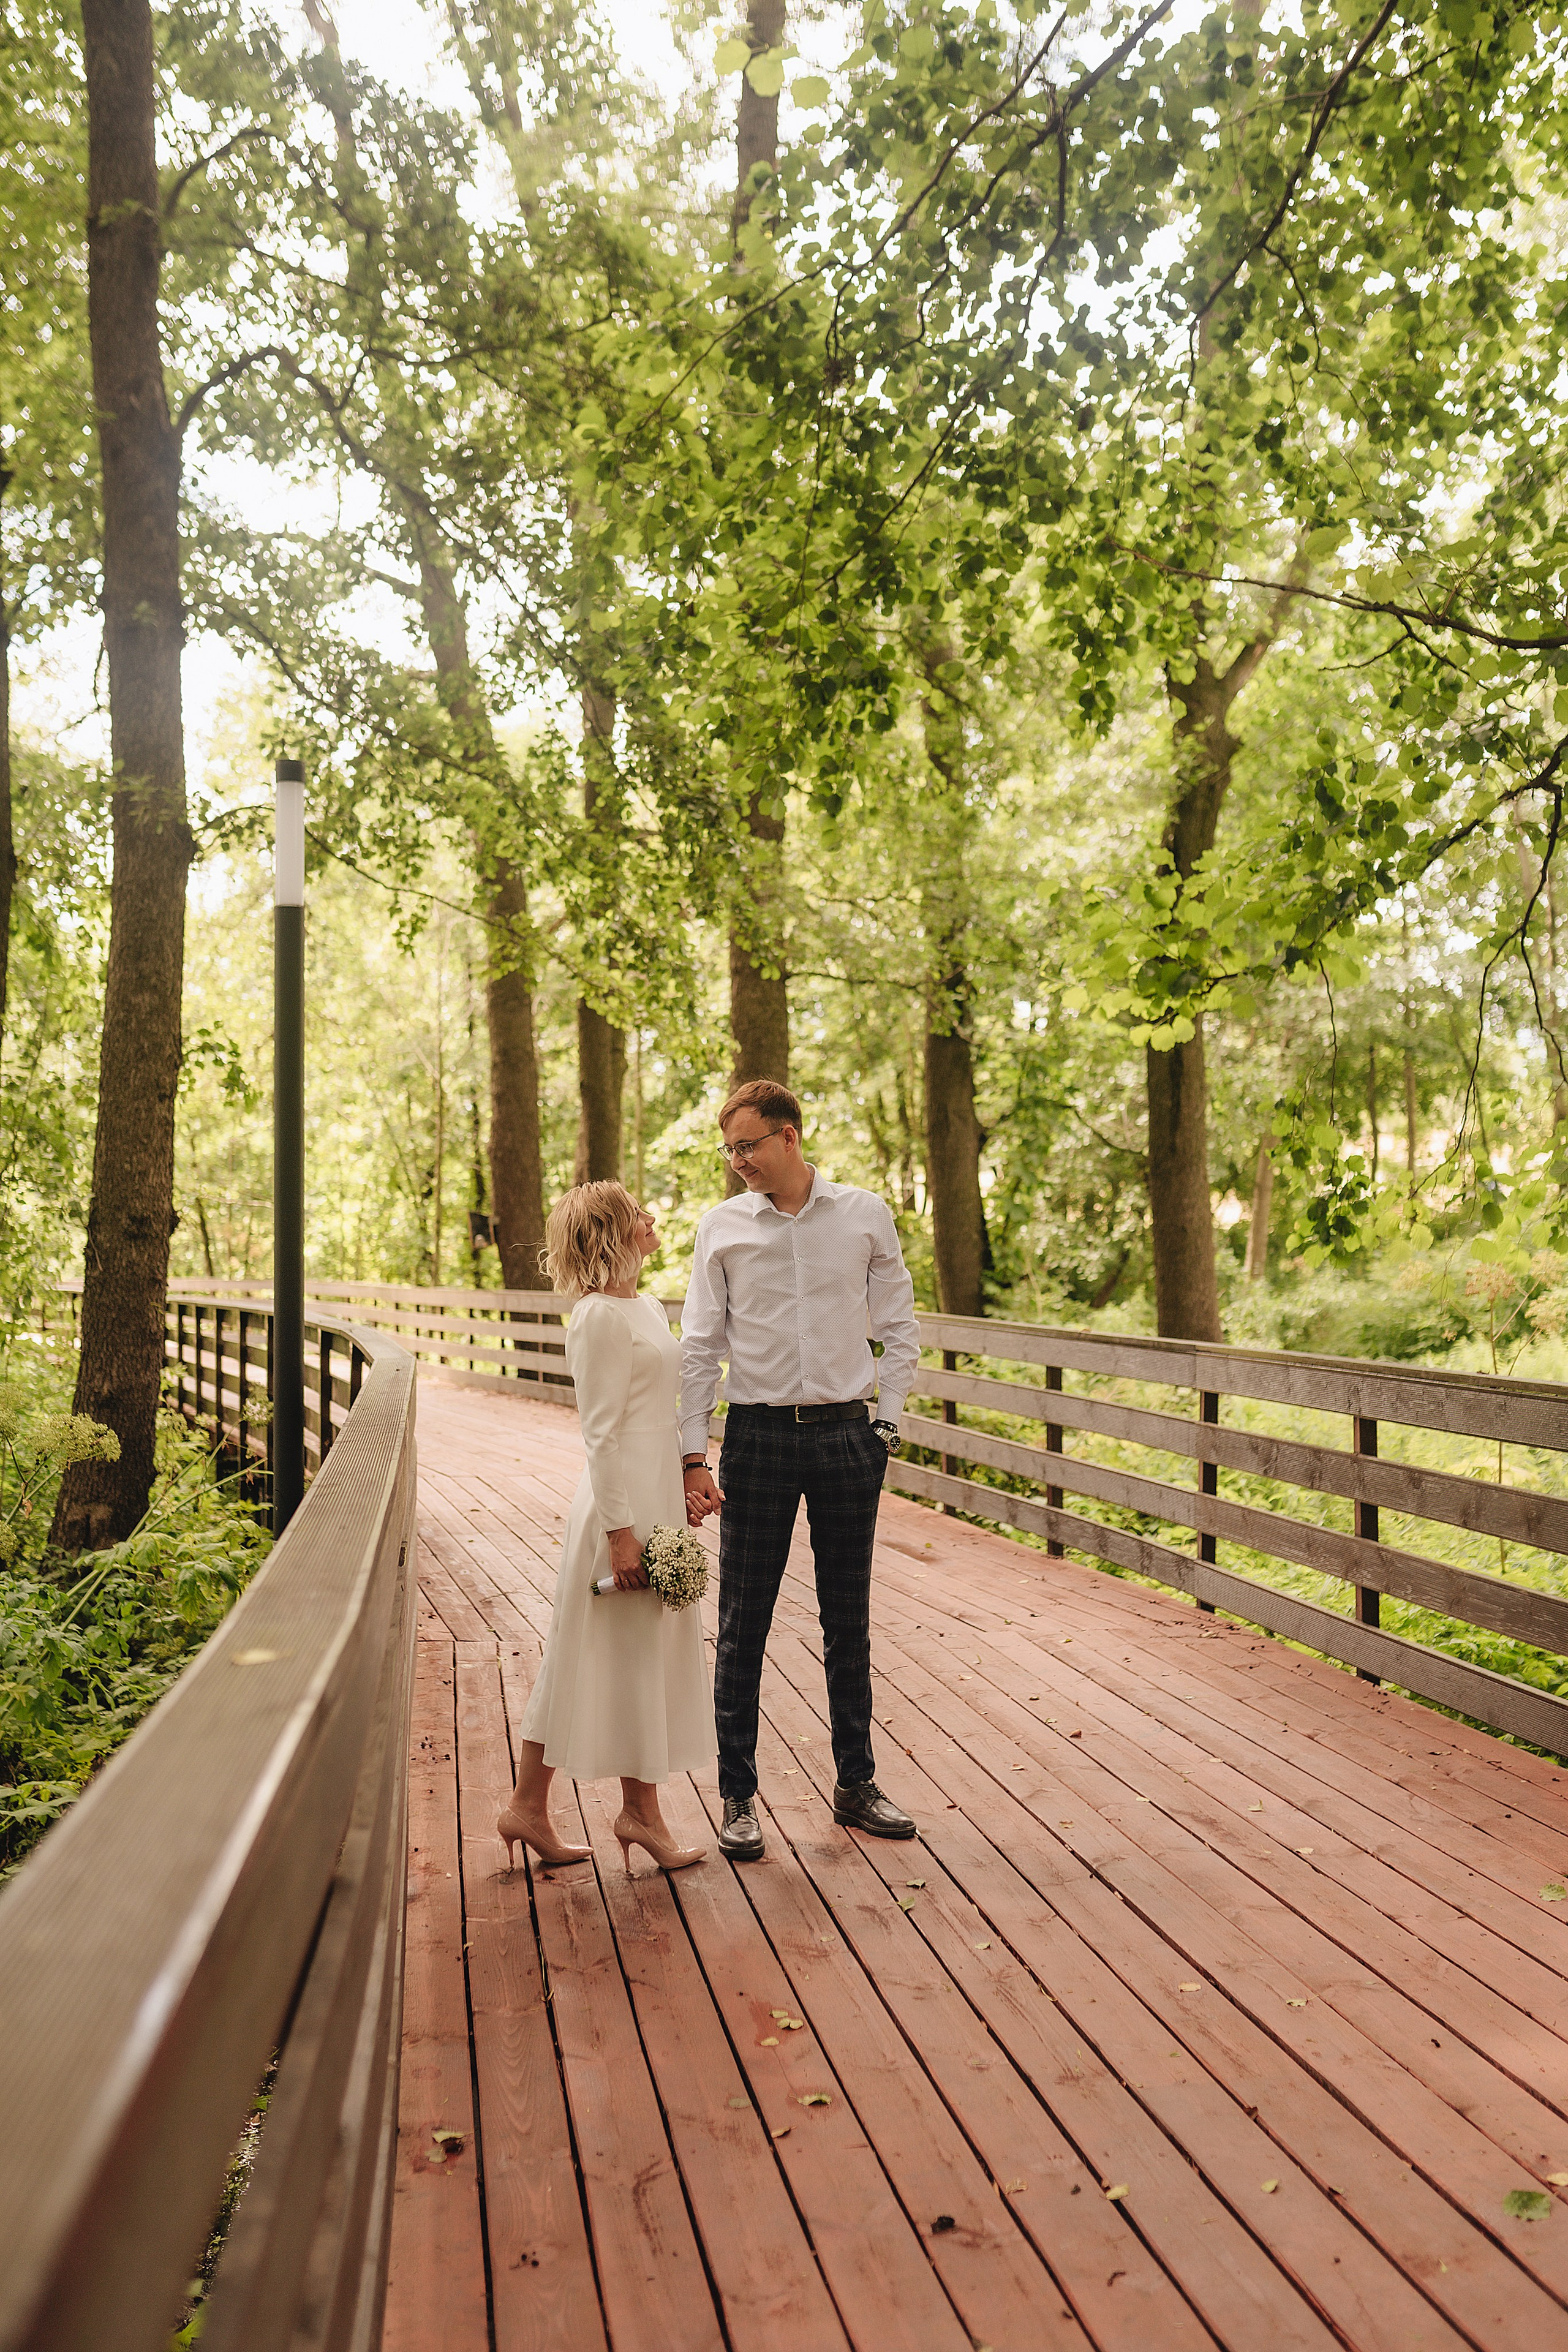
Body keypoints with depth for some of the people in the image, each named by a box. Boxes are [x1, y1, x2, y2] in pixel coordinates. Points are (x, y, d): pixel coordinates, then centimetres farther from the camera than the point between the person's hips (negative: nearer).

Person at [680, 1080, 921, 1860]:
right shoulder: (722, 1227, 0)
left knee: (848, 1620, 11)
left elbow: (899, 1330, 8)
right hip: (758, 1436, 0)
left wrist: (885, 1425, 1)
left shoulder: (865, 1216, 1)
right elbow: (699, 1346, 2)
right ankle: (738, 1797, 16)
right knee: (742, 1624, 3)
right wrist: (693, 1458, -4)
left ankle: (856, 1786, 25)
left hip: (846, 1435, 1)